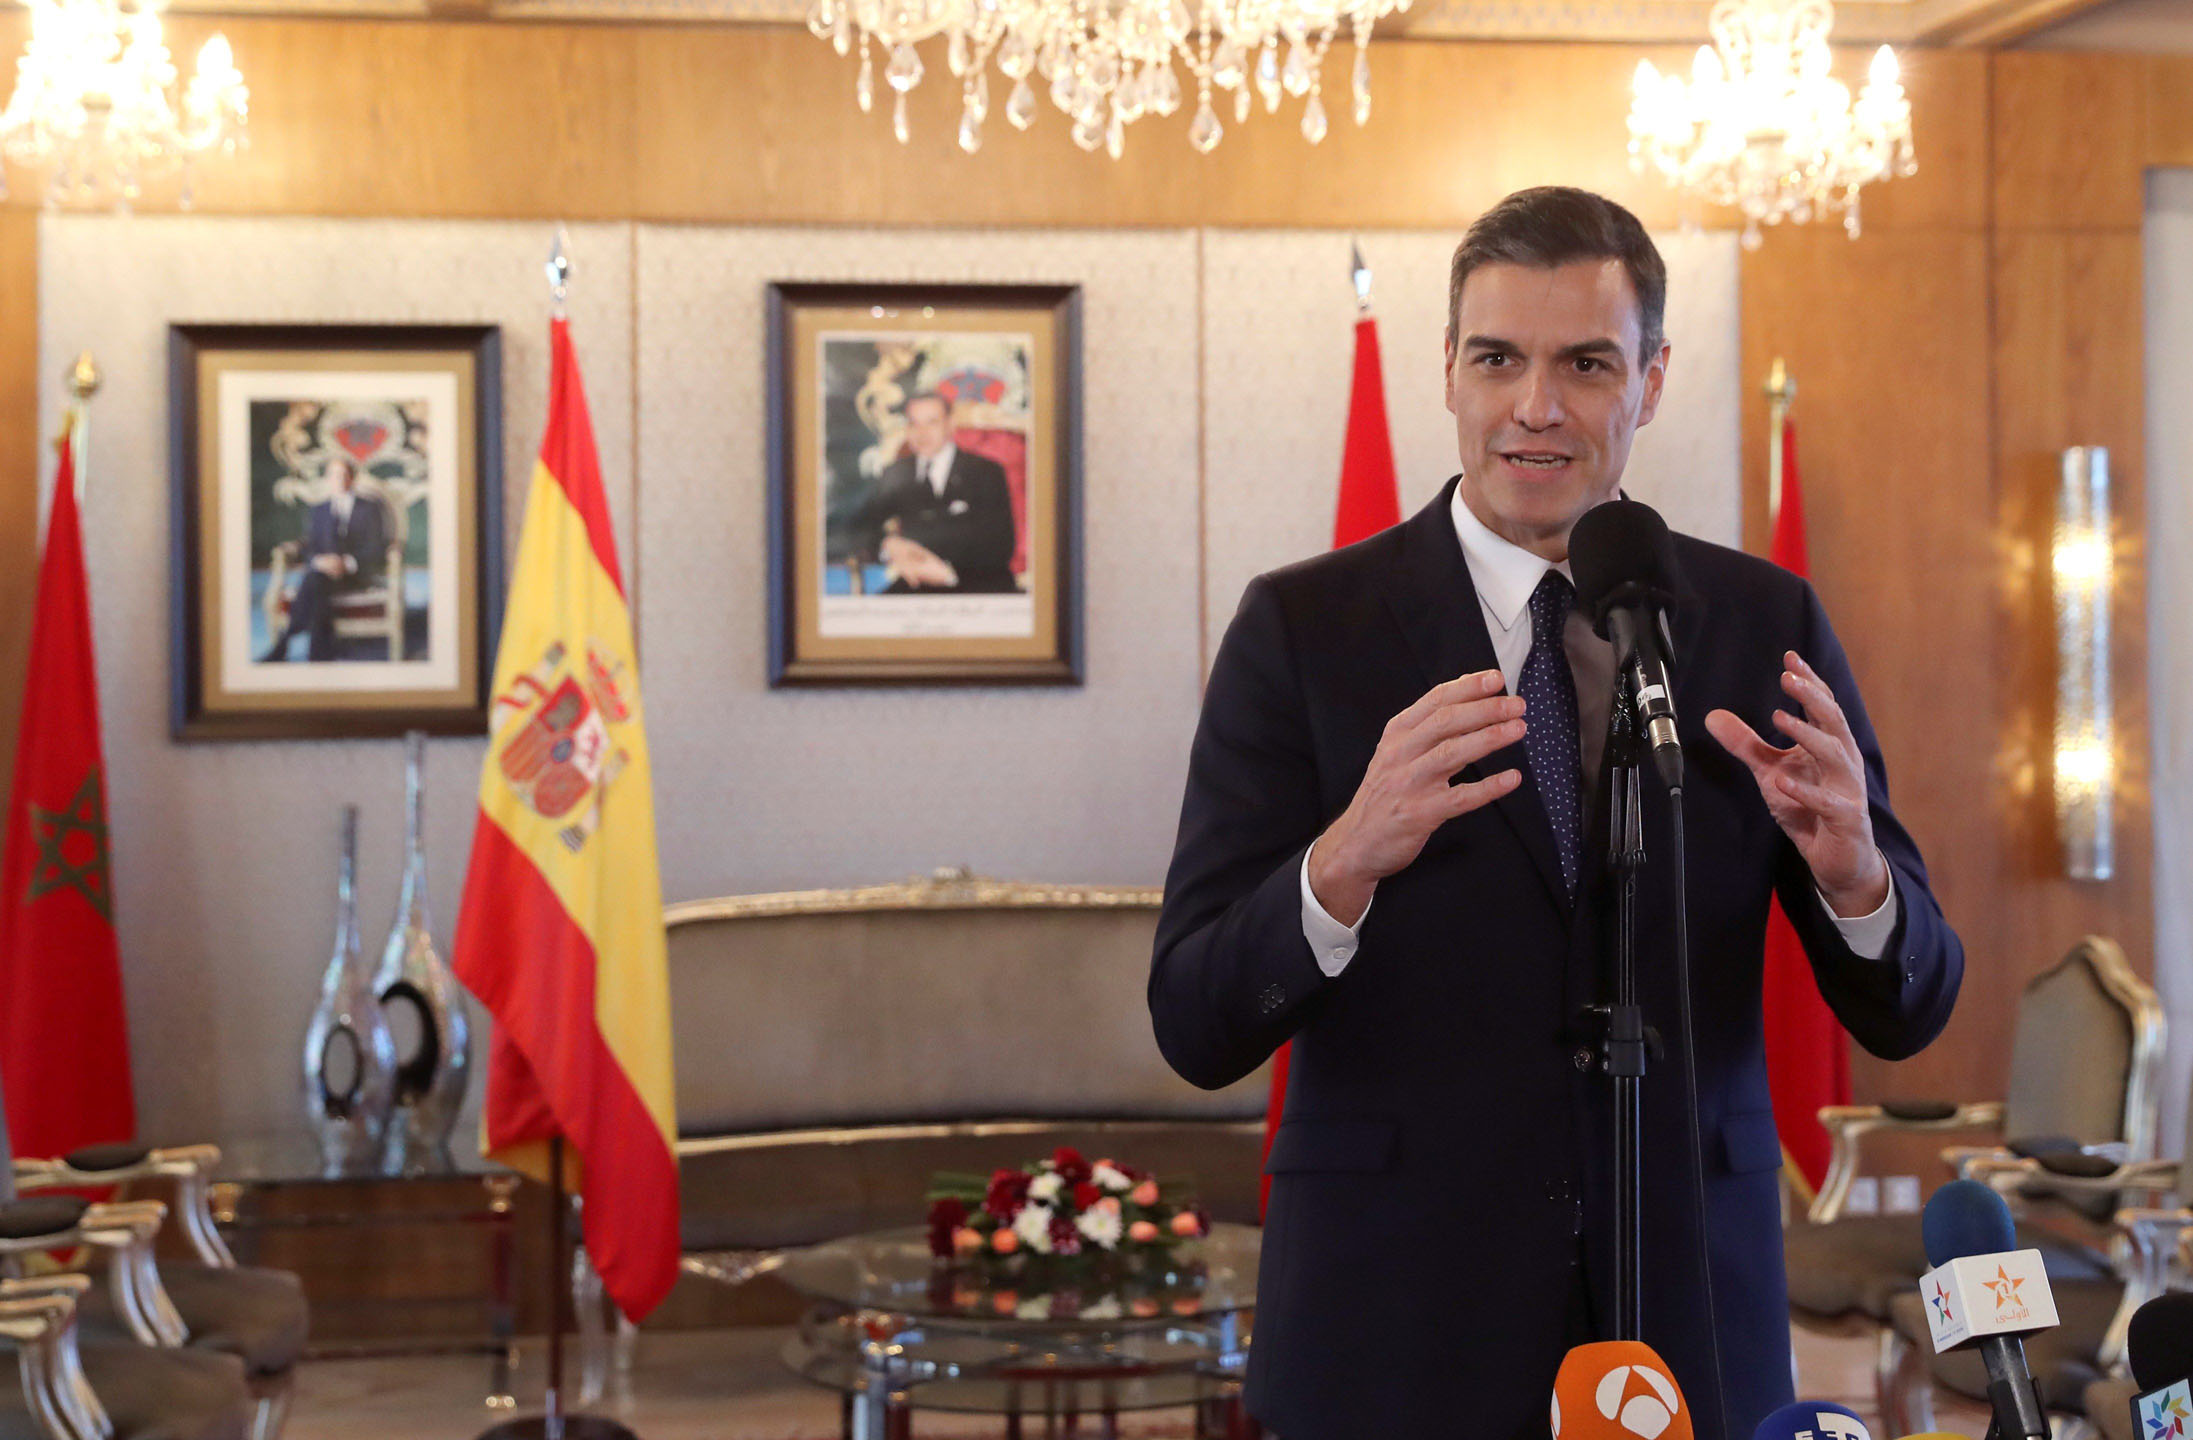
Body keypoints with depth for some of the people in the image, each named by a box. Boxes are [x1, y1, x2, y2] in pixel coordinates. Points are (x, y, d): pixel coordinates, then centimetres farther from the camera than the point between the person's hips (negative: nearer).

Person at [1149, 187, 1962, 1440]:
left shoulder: (1768, 627, 1)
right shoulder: (1304, 629, -5)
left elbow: (1907, 1013, 1)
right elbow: (1197, 1028, -10)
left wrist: (1853, 874, -20)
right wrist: (1347, 860, -29)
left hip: (1692, 1316, 2)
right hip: (1394, 1334, -2)